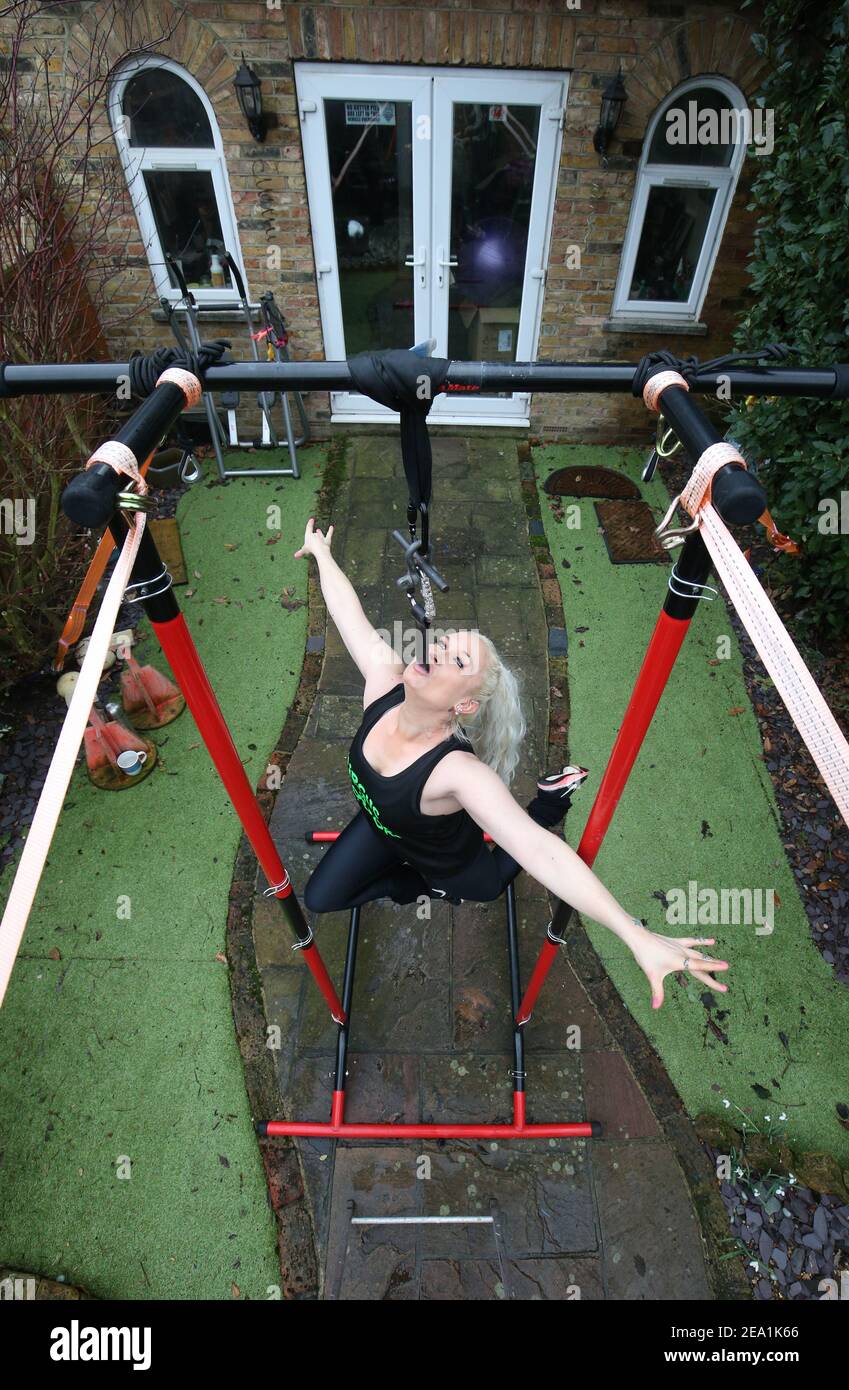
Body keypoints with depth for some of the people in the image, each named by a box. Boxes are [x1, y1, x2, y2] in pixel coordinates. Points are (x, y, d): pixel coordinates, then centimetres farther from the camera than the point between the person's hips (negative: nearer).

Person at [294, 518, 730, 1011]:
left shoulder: (457, 771, -46)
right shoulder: (384, 679, -31)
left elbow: (542, 852, -53)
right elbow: (349, 611, -16)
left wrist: (639, 937, -60)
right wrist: (321, 552, -1)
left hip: (453, 864, -4)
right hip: (380, 827, 5)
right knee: (318, 899, 11)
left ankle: (553, 799, 30)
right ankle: (413, 884, 28)